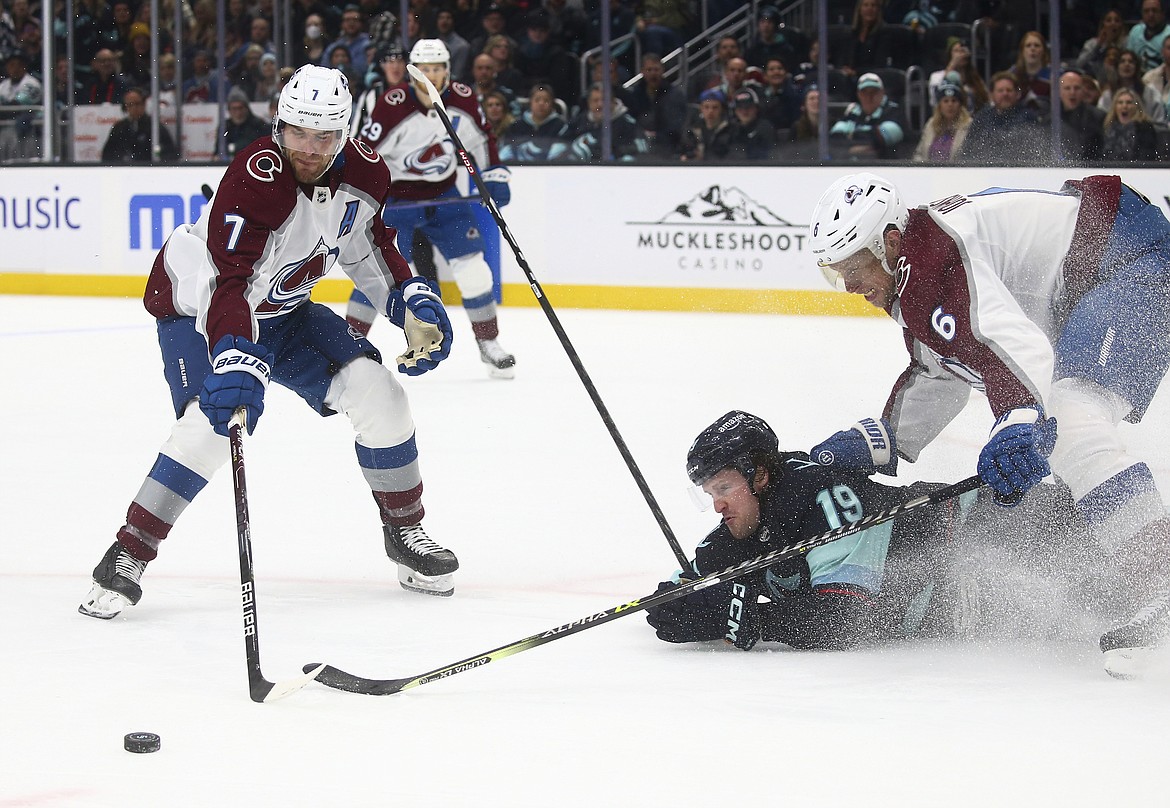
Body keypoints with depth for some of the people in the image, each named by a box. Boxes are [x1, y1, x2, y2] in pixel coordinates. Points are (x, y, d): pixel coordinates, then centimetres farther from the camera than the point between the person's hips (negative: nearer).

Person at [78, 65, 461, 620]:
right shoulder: (256, 179, -33)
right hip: (198, 303, -6)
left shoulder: (365, 174, -12)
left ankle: (405, 532, 14)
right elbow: (231, 282, -44)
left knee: (377, 395, -6)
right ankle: (127, 558, -19)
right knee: (212, 422, -29)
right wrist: (236, 360, -58)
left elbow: (369, 246, 11)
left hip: (287, 309, 6)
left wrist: (412, 304, -1)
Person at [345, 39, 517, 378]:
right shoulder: (393, 105, -22)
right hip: (396, 196, -4)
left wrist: (495, 177, 4)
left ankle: (489, 343, 11)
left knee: (471, 266, -2)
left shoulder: (464, 100, -7)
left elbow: (482, 139, 11)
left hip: (443, 196, 4)